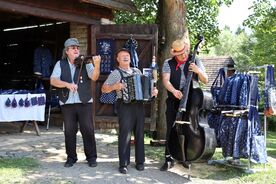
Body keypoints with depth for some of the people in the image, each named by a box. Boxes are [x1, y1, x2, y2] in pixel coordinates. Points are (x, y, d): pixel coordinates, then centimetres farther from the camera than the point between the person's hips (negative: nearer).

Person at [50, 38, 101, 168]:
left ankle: (91, 157, 14)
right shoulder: (60, 64, 6)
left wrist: (97, 65, -34)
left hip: (84, 102, -1)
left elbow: (94, 77, -15)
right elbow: (53, 80, -6)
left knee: (88, 130, 1)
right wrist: (67, 84, -22)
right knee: (69, 131, 7)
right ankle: (71, 157, 20)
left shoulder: (85, 63, 2)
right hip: (67, 103, 1)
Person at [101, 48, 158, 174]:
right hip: (125, 105, -5)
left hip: (139, 104, 5)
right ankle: (123, 164, -1)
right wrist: (115, 86, -22)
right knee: (125, 134, -7)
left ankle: (140, 161, 16)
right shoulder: (115, 73, 2)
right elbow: (104, 89, -4)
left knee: (140, 134, 7)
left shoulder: (137, 71, 18)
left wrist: (153, 91, 3)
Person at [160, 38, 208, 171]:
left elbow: (205, 81, 5)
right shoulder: (168, 63, 3)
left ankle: (186, 158, 18)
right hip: (174, 102, 0)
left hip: (191, 101, 1)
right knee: (171, 130, -1)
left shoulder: (196, 62, 6)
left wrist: (198, 71, -16)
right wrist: (174, 90, -29)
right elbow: (165, 80, -9)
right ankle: (169, 159, 8)